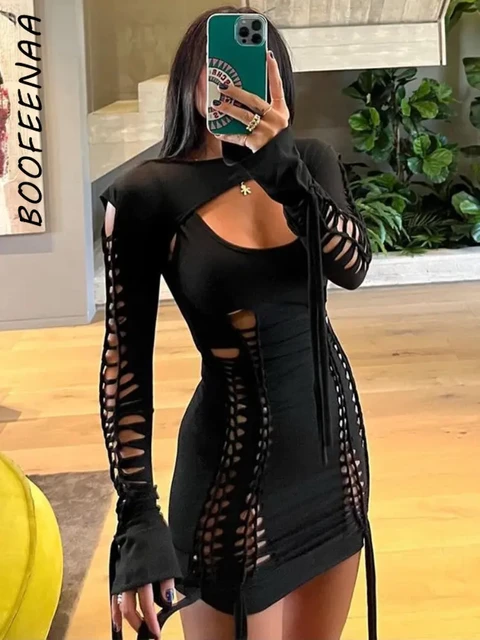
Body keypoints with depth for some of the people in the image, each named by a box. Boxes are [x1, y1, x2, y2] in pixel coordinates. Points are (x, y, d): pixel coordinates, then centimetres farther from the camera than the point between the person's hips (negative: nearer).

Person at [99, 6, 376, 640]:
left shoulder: (312, 162, 2)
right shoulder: (148, 193, -12)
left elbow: (353, 268, -16)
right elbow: (126, 361, -11)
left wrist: (283, 167, -31)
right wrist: (137, 516, -14)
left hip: (335, 435, 5)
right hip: (235, 454, -5)